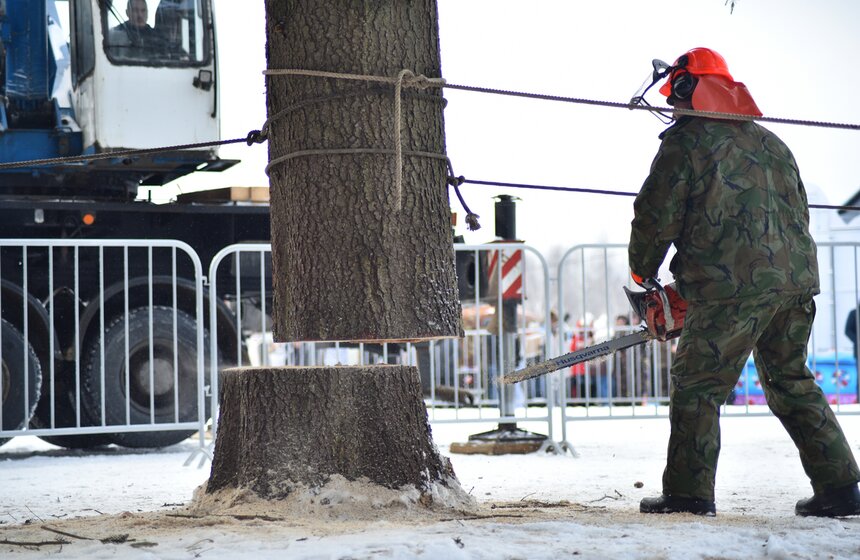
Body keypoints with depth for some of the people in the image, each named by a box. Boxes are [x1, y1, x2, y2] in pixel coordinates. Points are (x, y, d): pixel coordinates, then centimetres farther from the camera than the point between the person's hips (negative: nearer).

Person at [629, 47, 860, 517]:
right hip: (795, 279, 7)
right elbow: (799, 212, 24)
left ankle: (689, 493, 3)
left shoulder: (685, 142, -1)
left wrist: (642, 271, 14)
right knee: (793, 383, 16)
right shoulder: (771, 143, 20)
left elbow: (657, 216, -3)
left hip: (730, 288, -7)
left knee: (697, 387, 4)